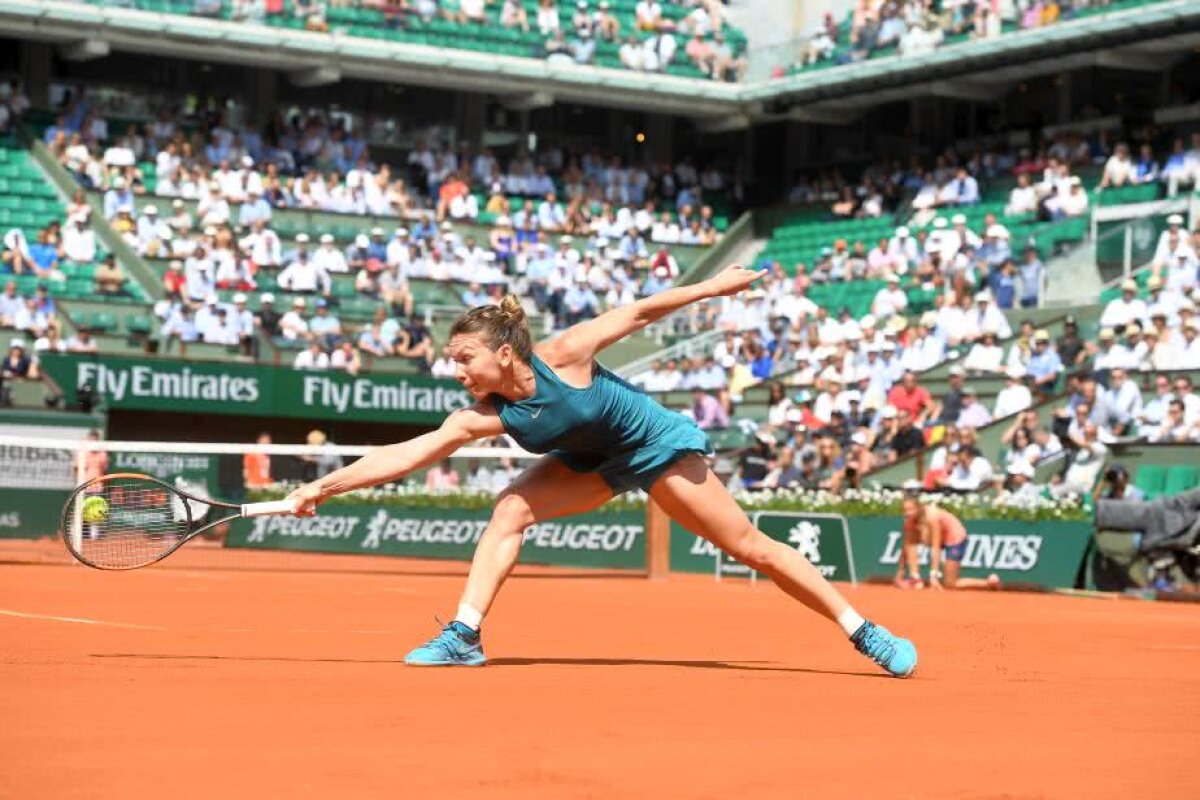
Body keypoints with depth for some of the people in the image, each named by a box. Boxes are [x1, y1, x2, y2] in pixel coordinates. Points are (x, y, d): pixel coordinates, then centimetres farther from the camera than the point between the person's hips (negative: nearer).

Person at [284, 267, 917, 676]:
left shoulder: (562, 357, -29)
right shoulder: (484, 416, -18)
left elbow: (636, 313, -19)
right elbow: (405, 454, -21)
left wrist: (713, 286, -17)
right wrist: (325, 486, -26)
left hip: (660, 445, -5)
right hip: (597, 462, 5)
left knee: (748, 546, -5)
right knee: (510, 510, -15)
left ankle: (862, 631, 4)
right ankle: (464, 636, -17)